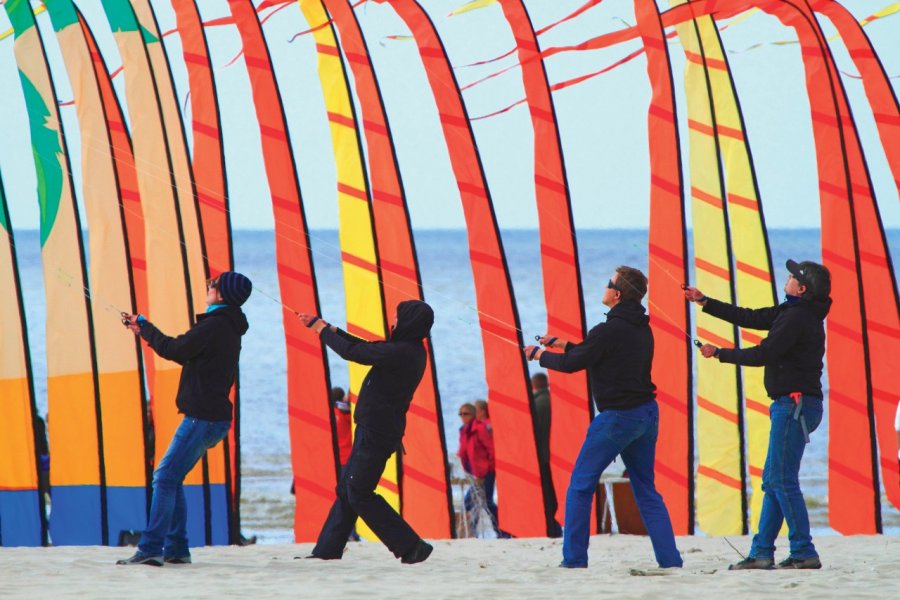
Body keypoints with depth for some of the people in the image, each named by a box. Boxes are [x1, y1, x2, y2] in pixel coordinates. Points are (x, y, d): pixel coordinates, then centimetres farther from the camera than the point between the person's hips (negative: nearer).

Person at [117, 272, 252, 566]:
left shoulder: (215, 326, -14)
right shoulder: (228, 328, 18)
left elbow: (174, 350, -16)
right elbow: (185, 354, 26)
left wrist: (144, 326, -1)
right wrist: (146, 331, 26)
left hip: (203, 418, -10)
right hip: (213, 417, 10)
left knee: (166, 478, -11)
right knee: (170, 478, 15)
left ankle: (150, 549, -17)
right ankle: (176, 548, 14)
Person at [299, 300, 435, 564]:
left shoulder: (401, 352, -21)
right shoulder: (408, 350, 9)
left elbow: (353, 352, -18)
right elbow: (366, 348, 20)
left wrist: (323, 331, -1)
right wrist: (329, 329, 21)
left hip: (376, 432, -10)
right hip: (374, 431, 10)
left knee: (359, 493, -7)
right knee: (346, 490, 14)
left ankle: (412, 547, -8)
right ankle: (327, 551, 19)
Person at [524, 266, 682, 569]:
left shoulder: (609, 331, -17)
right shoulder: (642, 329, 11)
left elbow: (571, 364, -8)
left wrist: (539, 355, 9)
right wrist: (562, 344, 26)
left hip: (618, 417, -8)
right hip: (647, 414, 8)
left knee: (581, 485, 3)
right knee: (646, 490, 14)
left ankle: (574, 558, 2)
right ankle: (670, 559, 6)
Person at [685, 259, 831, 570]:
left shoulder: (797, 317, -15)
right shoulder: (793, 312, 16)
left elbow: (763, 354, -17)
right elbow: (751, 318, 23)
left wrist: (719, 353, -5)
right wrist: (704, 302, 25)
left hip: (794, 404, -11)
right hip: (794, 404, 11)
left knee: (782, 479, -10)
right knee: (773, 480, 10)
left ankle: (804, 553, -11)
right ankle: (762, 553, 11)